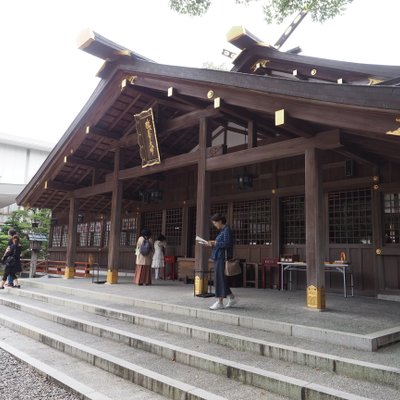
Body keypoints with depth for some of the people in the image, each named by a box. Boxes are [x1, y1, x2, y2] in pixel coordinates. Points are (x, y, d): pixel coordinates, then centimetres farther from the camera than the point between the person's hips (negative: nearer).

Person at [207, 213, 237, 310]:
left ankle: (220, 302, 2)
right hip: (218, 258, 10)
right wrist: (213, 243, 7)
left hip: (223, 258, -10)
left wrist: (215, 243, -15)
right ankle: (232, 299, 23)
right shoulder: (222, 230, 17)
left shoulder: (227, 230, -12)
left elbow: (226, 244, -20)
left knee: (220, 279, -5)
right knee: (220, 280, 13)